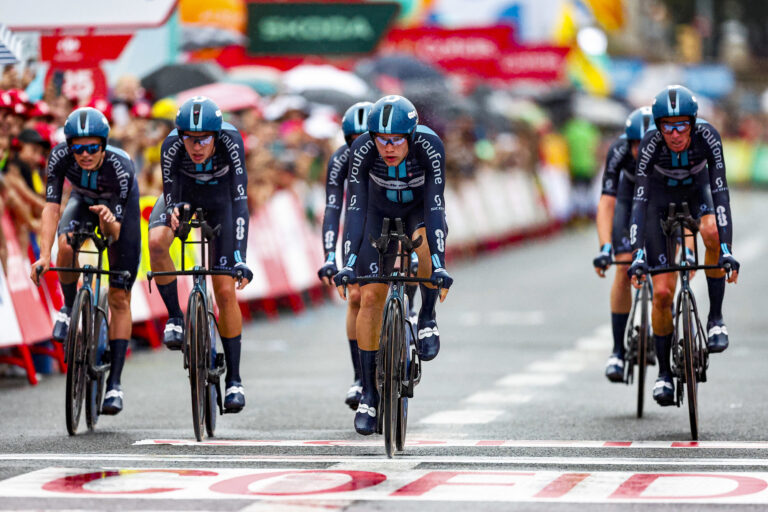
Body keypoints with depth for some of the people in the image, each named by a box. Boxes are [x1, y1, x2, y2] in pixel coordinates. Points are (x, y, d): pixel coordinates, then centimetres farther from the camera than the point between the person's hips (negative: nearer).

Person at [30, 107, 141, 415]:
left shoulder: (121, 167, -37)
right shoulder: (60, 157, -31)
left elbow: (115, 232, -34)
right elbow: (51, 207, -34)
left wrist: (109, 222, -58)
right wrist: (44, 256, -45)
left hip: (119, 208, -2)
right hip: (84, 201, 2)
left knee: (119, 297, -8)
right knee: (67, 246, -33)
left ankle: (114, 383, -5)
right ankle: (69, 307, -4)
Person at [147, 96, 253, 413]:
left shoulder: (231, 142, -36)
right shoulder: (172, 146, -33)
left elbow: (240, 201, -38)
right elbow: (171, 198, -24)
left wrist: (240, 259, -45)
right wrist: (174, 209, -49)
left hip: (219, 198, -1)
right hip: (183, 193, 1)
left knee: (225, 291, -8)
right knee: (157, 242, -33)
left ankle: (234, 378, 2)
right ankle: (175, 316, -11)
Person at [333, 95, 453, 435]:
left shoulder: (429, 146, -34)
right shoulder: (362, 149, -30)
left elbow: (435, 205, -37)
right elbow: (355, 208, -30)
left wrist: (440, 266, -45)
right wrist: (348, 264, -39)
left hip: (421, 208, -2)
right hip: (381, 211, 2)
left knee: (424, 243, -36)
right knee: (370, 296, -7)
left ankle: (427, 318, -10)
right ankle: (369, 392, 3)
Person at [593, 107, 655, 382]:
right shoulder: (619, 151, -35)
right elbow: (607, 203, -38)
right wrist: (605, 247, -51)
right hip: (631, 196, 0)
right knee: (625, 269, -13)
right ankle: (619, 351, -9)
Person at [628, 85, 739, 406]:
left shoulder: (707, 137, -32)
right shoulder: (651, 144, -33)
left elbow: (721, 192, -36)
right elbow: (640, 200, -35)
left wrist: (727, 251, -45)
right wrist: (637, 255, -45)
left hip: (697, 188, 1)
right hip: (661, 196, -1)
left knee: (712, 233, -35)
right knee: (662, 292, -9)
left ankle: (716, 318, -18)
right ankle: (664, 372, 6)